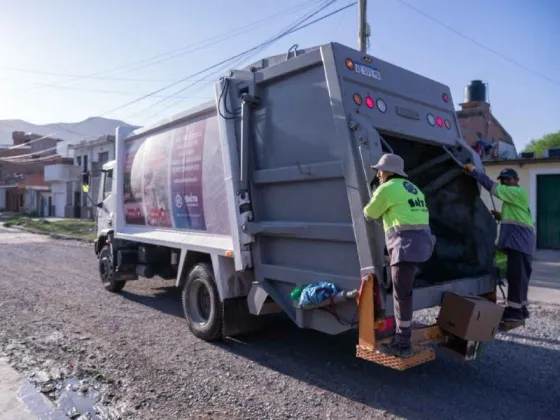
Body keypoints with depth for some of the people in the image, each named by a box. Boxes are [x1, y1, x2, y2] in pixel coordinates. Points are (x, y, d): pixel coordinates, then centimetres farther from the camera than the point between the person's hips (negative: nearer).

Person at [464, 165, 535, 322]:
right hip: (518, 240, 11)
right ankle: (520, 308, 20)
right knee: (518, 275, 13)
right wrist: (501, 216, 13)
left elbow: (492, 187, -18)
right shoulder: (512, 196, 25)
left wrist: (474, 171, -16)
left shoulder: (518, 192, -8)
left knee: (516, 275, -11)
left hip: (520, 241, -11)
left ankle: (514, 310, -10)